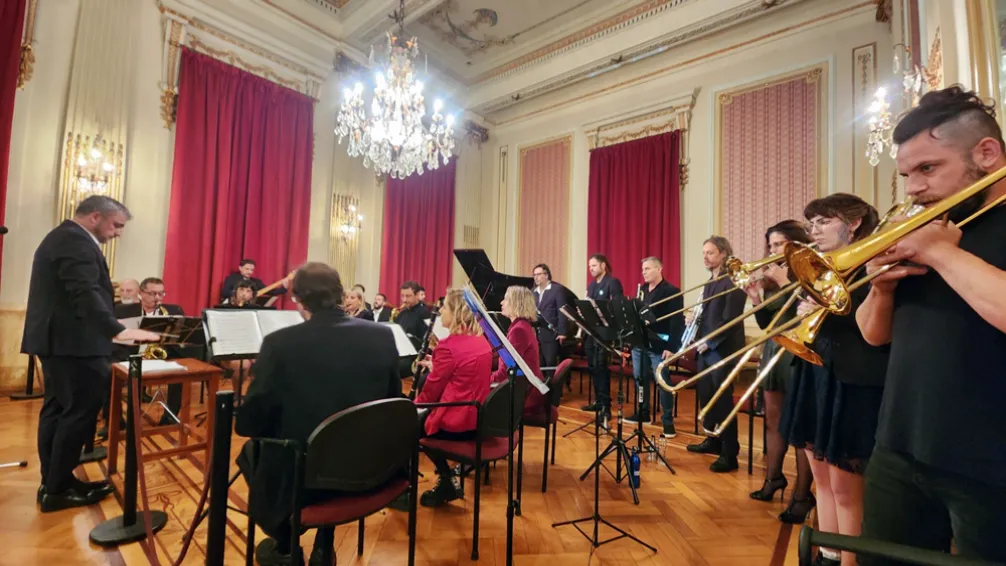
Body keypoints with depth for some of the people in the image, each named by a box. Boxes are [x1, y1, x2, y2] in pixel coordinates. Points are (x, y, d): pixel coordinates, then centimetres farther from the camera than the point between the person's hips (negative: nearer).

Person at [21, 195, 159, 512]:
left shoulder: (62, 236, 19)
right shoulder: (76, 241, -16)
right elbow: (85, 294, -28)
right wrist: (118, 331, -36)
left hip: (57, 338, 11)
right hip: (73, 342, -11)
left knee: (58, 409, 14)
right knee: (80, 412, -4)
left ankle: (53, 482, 22)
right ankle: (58, 489, 4)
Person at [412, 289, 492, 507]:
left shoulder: (449, 345, -19)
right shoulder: (481, 341, 5)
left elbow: (432, 388, -10)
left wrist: (413, 405, 7)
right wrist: (435, 367, 12)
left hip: (454, 422, -8)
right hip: (477, 418, 8)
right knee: (420, 416, 28)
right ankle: (448, 480, 26)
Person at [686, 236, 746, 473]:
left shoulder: (733, 281, -11)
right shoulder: (709, 281, 16)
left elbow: (730, 318, -18)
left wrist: (709, 342, -17)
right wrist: (694, 317, 1)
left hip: (722, 348, -9)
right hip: (704, 347, 9)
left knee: (723, 400, -3)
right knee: (705, 396, 14)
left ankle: (730, 454, 7)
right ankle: (713, 441, 30)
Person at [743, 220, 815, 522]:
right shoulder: (773, 276, 11)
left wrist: (785, 281, -22)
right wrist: (756, 299, -4)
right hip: (773, 351, 8)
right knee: (774, 420, 16)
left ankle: (802, 496, 11)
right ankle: (773, 478, 31)